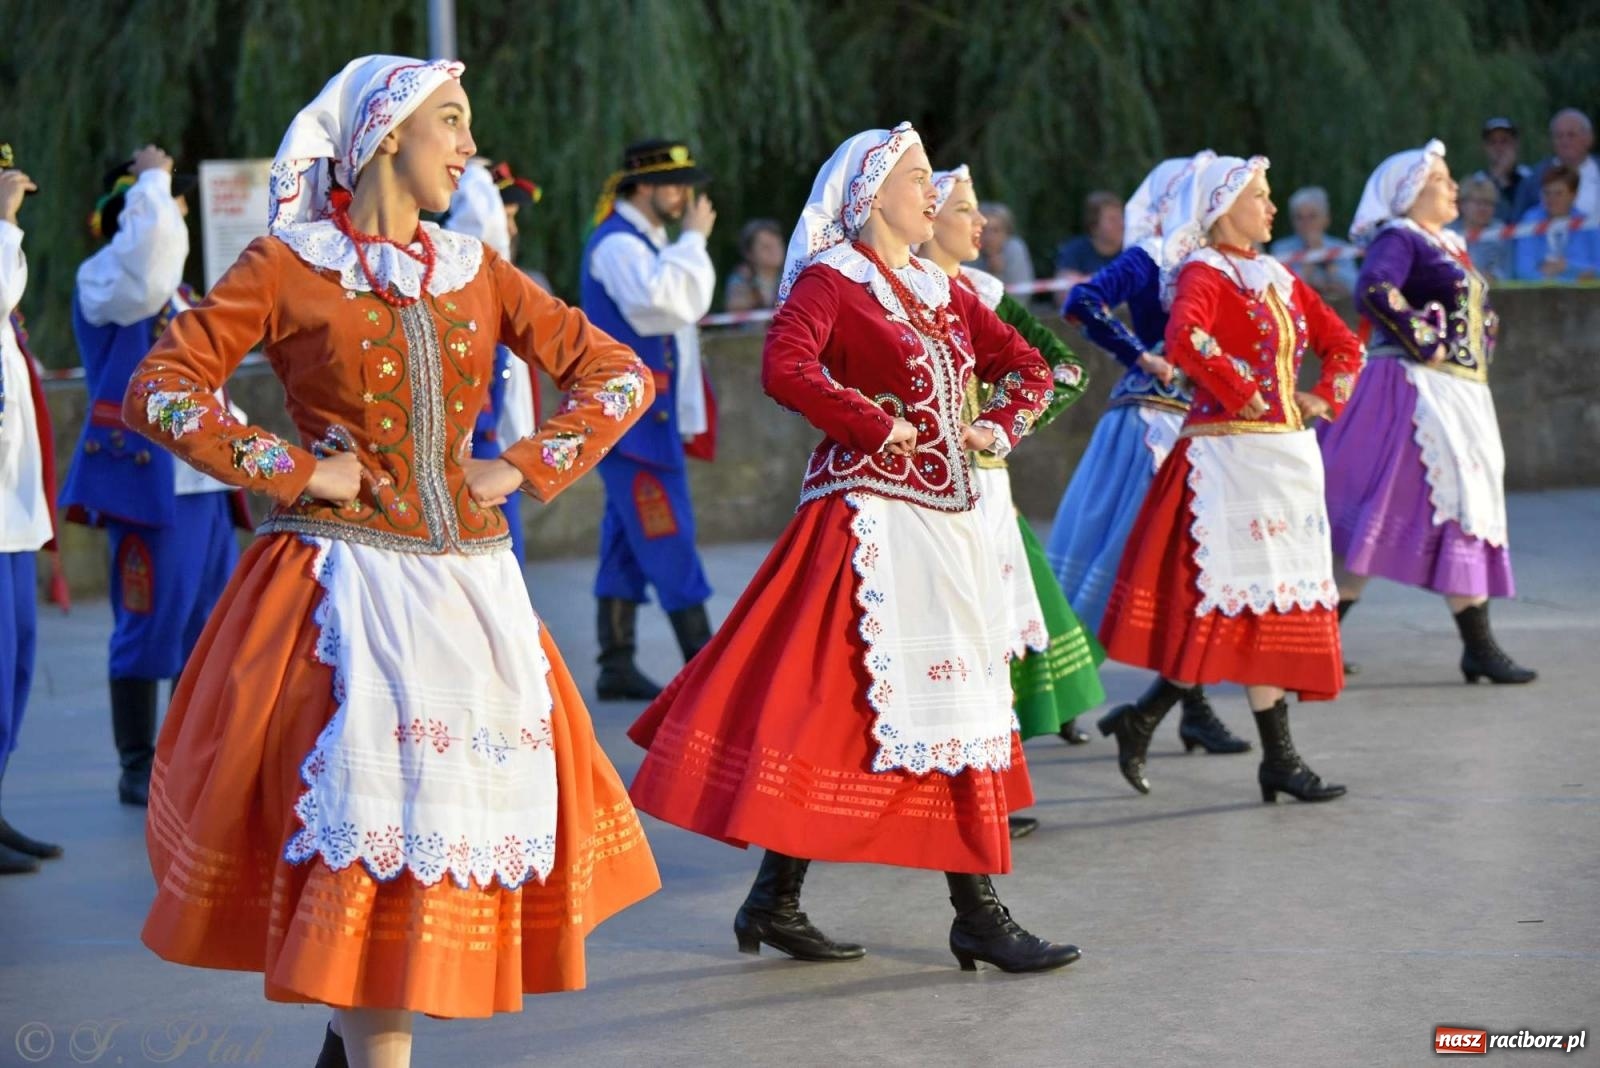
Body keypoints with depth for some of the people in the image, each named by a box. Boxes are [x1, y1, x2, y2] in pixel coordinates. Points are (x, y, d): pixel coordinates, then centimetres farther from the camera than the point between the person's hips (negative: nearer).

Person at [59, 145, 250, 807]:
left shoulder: (176, 292, 22)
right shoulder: (103, 279, -5)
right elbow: (151, 246, -27)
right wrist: (152, 180, -13)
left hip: (203, 478, 9)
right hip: (149, 473, -9)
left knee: (213, 621, 9)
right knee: (151, 622, -5)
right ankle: (138, 769, 3)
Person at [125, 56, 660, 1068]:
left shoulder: (475, 271, 11)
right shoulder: (286, 265, 0)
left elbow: (620, 375, 11)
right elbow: (160, 389, -6)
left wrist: (524, 467, 0)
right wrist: (293, 471, -10)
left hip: (469, 582, 5)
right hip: (346, 579, -4)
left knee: (463, 809, 5)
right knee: (371, 814, -9)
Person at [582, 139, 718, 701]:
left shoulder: (647, 242, 19)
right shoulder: (616, 244, -14)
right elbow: (662, 302, -30)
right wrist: (694, 239, -20)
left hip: (651, 415, 10)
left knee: (629, 538, 9)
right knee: (668, 536, -8)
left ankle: (617, 665, 12)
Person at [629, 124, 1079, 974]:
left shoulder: (940, 291, 16)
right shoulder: (830, 281, -6)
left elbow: (1029, 367, 21)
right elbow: (784, 368, -24)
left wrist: (998, 426, 2)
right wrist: (877, 427, -18)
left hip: (944, 515, 9)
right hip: (869, 514, -9)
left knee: (954, 703, 9)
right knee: (832, 708, -8)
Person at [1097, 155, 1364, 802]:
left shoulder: (1277, 278, 17)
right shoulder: (1204, 274, -7)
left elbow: (1343, 343, 24)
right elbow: (1184, 340, -27)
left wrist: (1325, 397, 7)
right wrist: (1243, 394, -20)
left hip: (1289, 452, 8)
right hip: (1234, 451, -8)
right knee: (1260, 597, -6)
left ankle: (1143, 718, 15)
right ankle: (1278, 758, -1)